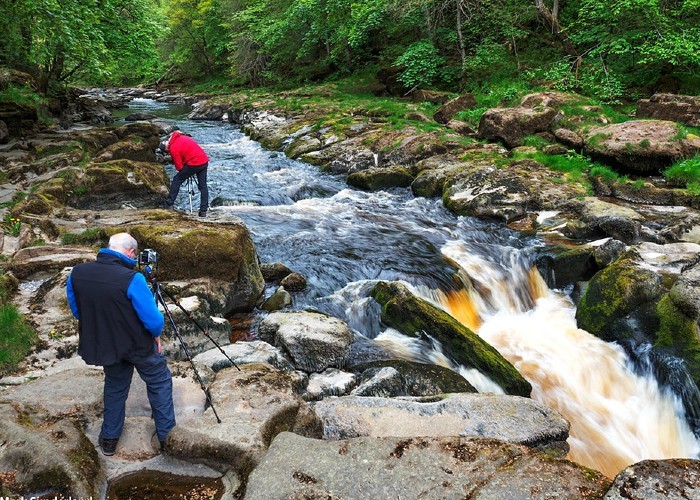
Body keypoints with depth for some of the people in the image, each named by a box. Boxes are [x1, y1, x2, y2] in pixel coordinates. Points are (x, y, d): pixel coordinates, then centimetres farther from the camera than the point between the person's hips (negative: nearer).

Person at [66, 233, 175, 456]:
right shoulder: (132, 279, -28)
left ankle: (109, 439, 38)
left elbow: (76, 310, 5)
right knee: (159, 382, 19)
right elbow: (153, 319, -23)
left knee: (115, 385, 27)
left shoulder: (76, 273, -11)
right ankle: (167, 435, 27)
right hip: (138, 344, -4)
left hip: (104, 344, 5)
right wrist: (156, 336, -1)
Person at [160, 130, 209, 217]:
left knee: (177, 180, 7)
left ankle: (169, 204, 8)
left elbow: (179, 167, -5)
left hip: (194, 164, -7)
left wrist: (183, 172, 17)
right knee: (203, 186, 11)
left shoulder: (173, 149, -8)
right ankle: (203, 211, 10)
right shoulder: (182, 137, 14)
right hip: (204, 161, 7)